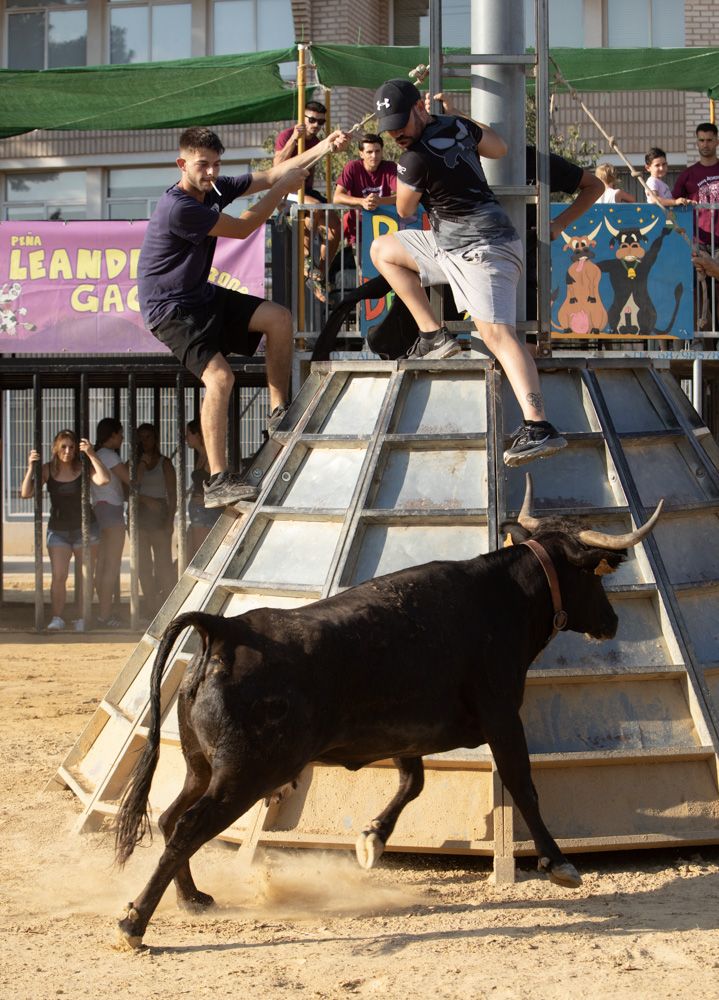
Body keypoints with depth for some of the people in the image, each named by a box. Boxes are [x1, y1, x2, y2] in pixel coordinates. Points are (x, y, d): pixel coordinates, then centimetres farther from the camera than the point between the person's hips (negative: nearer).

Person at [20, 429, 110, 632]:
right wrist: (31, 468, -22)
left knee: (84, 577, 2)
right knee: (58, 576, -11)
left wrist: (91, 454, -29)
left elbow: (104, 480, -26)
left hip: (85, 528, -1)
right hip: (58, 530, 1)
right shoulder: (47, 470, -3)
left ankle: (82, 619, 8)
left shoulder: (83, 468, -7)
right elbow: (25, 494, -10)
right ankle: (56, 618, -10)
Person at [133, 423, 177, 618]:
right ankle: (151, 608, 5)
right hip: (138, 514, 3)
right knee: (143, 565, 2)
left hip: (159, 514, -3)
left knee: (163, 563, -9)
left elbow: (172, 494, 0)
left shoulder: (164, 463, 5)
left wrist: (169, 521, -8)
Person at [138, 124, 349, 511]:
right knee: (219, 377, -25)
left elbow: (267, 176, 8)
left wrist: (323, 147, 3)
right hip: (170, 308, -9)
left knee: (279, 319, 2)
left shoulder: (213, 189, 1)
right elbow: (242, 228, -17)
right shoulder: (178, 208, -26)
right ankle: (217, 483, -23)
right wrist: (283, 189, -9)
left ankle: (279, 413, 15)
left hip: (202, 295, 9)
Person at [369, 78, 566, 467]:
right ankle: (433, 335, 10)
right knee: (382, 250, 19)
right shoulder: (456, 124, 4)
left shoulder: (416, 159, -19)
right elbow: (499, 148, 20)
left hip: (481, 248, -11)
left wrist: (404, 173, 19)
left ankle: (538, 426, -40)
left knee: (496, 332, -25)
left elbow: (404, 210, -1)